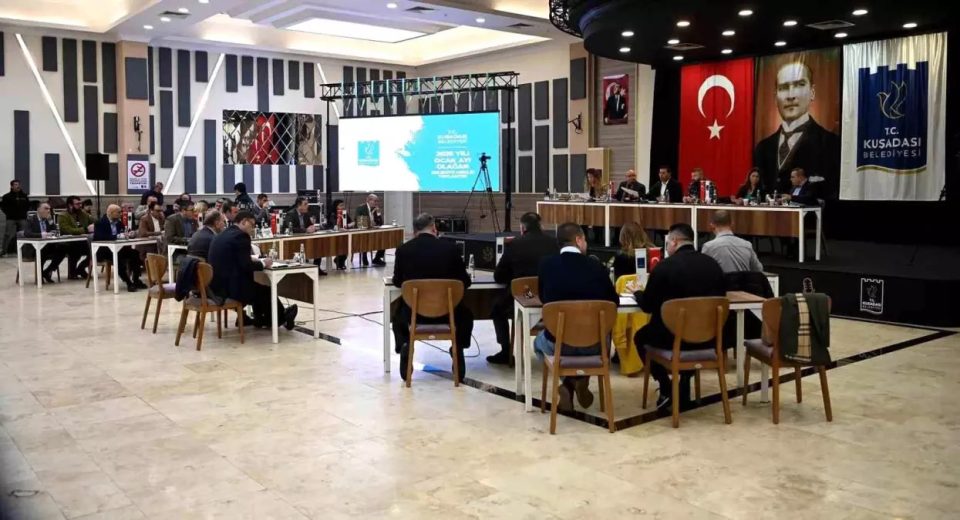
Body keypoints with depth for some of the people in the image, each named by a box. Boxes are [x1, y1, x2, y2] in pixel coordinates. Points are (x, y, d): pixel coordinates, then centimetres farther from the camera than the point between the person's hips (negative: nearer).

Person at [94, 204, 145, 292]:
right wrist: (118, 236, -30)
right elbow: (102, 237, -25)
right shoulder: (100, 223, -10)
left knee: (135, 253, -15)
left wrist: (128, 234, -10)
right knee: (118, 257, -36)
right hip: (103, 251, -7)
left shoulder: (118, 222, 12)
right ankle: (129, 283, -29)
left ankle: (136, 280, -10)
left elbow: (122, 233, 15)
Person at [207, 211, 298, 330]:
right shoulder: (241, 236, -15)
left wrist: (250, 259, 12)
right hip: (229, 286, -9)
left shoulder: (223, 234, 12)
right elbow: (246, 266, -18)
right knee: (266, 291, 12)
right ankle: (282, 318, 33)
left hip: (217, 283, 9)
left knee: (257, 287, 25)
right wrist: (263, 263, -2)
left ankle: (261, 319, 34)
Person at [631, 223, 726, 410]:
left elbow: (647, 306, -4)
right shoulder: (713, 264, 2)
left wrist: (637, 293, 18)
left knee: (641, 337, 25)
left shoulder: (665, 265, -12)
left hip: (673, 337, -5)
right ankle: (684, 388, 30)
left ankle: (666, 389, 16)